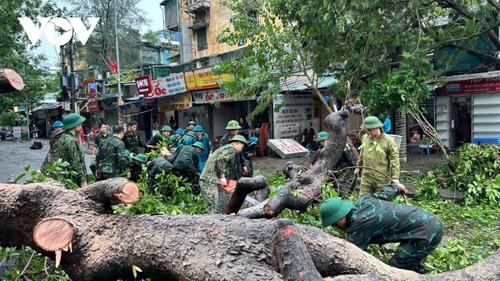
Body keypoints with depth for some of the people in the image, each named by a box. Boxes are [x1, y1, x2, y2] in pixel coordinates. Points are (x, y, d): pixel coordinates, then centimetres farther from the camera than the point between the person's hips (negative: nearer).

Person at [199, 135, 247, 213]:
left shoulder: (225, 148, 27)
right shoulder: (231, 148, -2)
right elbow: (221, 160, -19)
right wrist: (222, 176, -17)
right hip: (210, 181, -10)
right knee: (215, 209, -12)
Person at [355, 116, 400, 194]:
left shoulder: (388, 141, -11)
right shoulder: (365, 138, 5)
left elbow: (394, 159, -12)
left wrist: (395, 177, -17)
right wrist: (359, 167, 28)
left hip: (382, 180, -4)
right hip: (366, 177, 4)